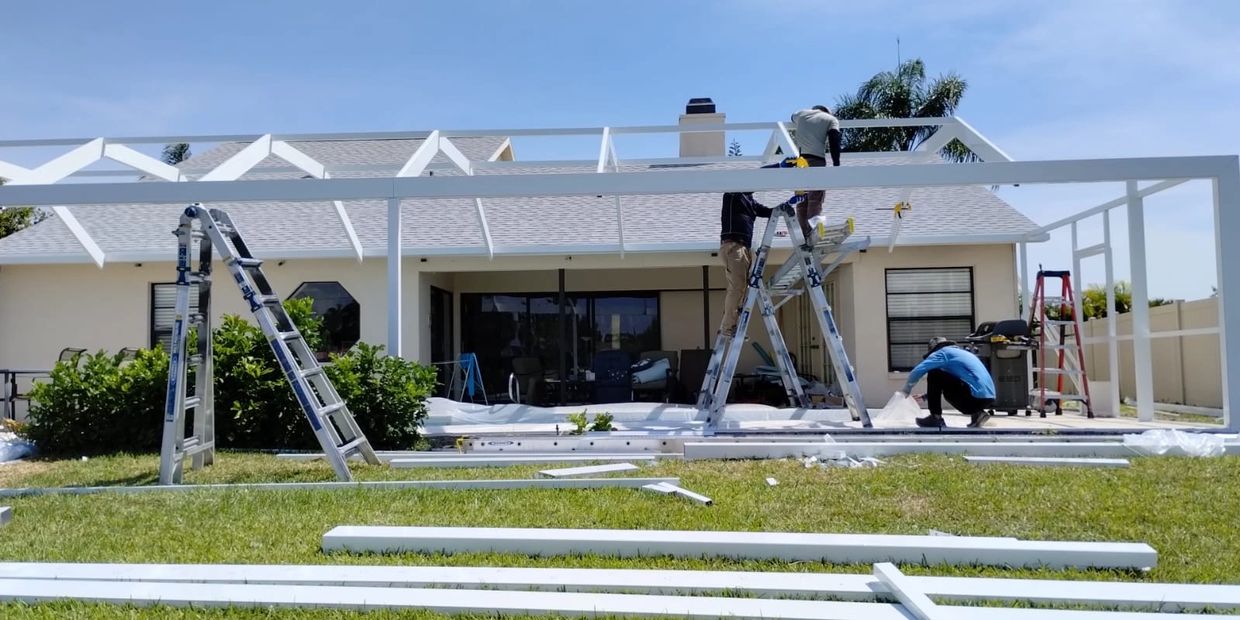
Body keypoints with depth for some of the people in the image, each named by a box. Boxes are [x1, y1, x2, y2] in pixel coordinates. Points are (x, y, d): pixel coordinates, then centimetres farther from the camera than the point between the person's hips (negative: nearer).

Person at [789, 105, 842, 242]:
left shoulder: (801, 114, 23)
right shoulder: (831, 119, 14)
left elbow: (793, 118, 48)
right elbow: (834, 141, -1)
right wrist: (836, 165, -6)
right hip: (816, 160, -3)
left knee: (801, 202, 6)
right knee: (815, 201, -6)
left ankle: (804, 238, 0)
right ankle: (812, 238, -16)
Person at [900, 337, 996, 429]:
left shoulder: (943, 352, 4)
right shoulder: (963, 353, 30)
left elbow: (917, 371, -7)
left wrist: (907, 389, 10)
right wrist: (926, 396, 39)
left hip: (976, 397, -9)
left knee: (934, 374, -2)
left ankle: (936, 418, 1)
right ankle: (977, 414, 14)